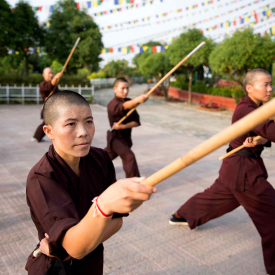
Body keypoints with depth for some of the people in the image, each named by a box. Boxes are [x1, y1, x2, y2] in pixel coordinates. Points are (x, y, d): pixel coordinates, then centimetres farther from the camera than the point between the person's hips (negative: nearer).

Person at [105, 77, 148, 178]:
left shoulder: (129, 102, -2)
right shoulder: (112, 104, -23)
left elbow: (136, 121, -8)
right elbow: (123, 107, -48)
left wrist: (124, 126, -25)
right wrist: (137, 100, -66)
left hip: (126, 137, 7)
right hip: (116, 138, -7)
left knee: (107, 155, 25)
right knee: (129, 156, -24)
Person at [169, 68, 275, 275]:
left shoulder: (254, 107, 9)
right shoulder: (246, 110, -22)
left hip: (238, 165, 10)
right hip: (244, 169, -10)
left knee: (217, 194, 25)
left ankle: (181, 216, 43)